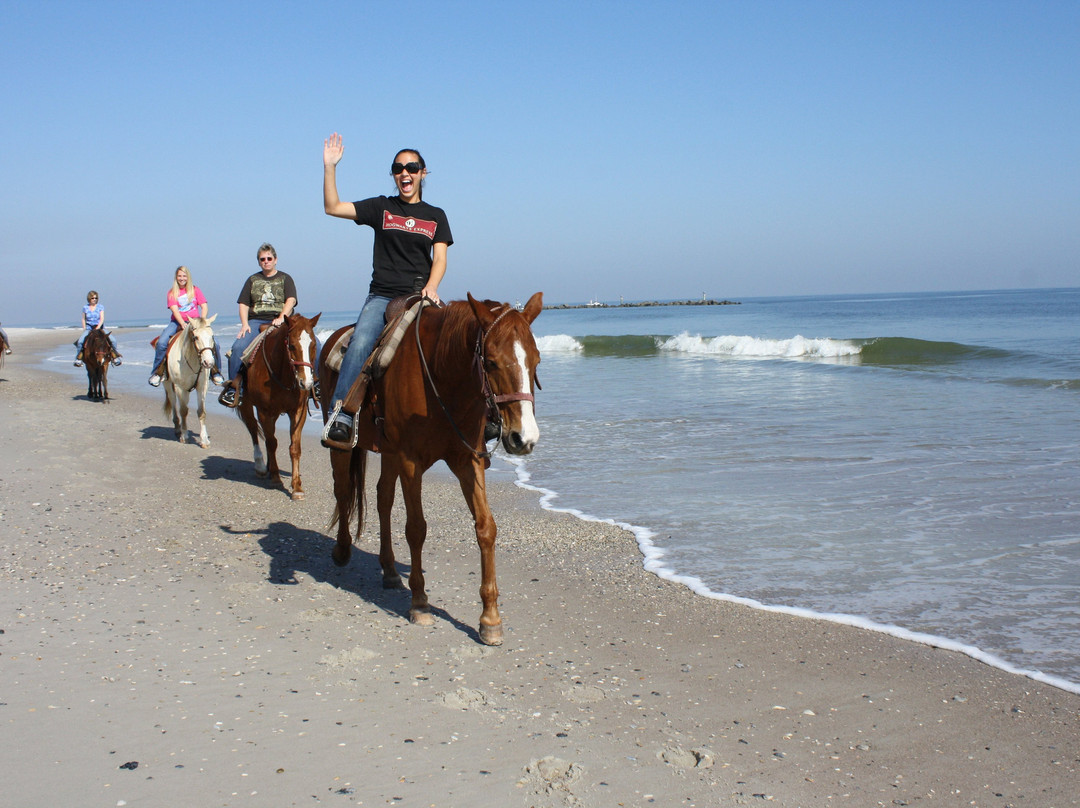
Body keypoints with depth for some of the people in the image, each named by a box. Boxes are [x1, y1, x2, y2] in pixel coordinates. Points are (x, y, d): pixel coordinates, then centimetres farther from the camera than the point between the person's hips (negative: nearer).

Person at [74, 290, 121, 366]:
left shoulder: (100, 307, 0)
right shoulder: (85, 308, 4)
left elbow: (102, 319, -8)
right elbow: (83, 319, 11)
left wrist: (98, 327, -22)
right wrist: (84, 329, 1)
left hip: (100, 328, 0)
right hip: (88, 328, 0)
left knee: (113, 340, -19)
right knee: (80, 341, -24)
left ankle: (115, 357, -1)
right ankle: (78, 359, -10)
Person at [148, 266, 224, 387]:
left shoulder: (195, 290, 9)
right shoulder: (172, 293, 5)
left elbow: (204, 306, 1)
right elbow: (174, 309, -8)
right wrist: (183, 323, -25)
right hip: (177, 322, -1)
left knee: (214, 343, -19)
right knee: (161, 342, -25)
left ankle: (216, 373, -5)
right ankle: (156, 372, -12)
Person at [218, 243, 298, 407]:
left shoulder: (285, 278, 16)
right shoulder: (252, 280, 20)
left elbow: (291, 300, 1)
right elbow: (243, 304, 13)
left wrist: (281, 317, -17)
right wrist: (245, 324, -4)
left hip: (279, 323, -1)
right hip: (255, 322, 1)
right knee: (239, 347, -28)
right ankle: (233, 387, -21)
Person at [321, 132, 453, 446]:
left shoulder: (436, 216, 16)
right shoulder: (381, 208, 13)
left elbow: (440, 259, 6)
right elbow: (332, 207, 8)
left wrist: (431, 287, -13)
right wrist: (330, 166, 0)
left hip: (420, 297, 2)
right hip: (382, 296, -2)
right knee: (360, 344, -26)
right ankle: (340, 415, -32)